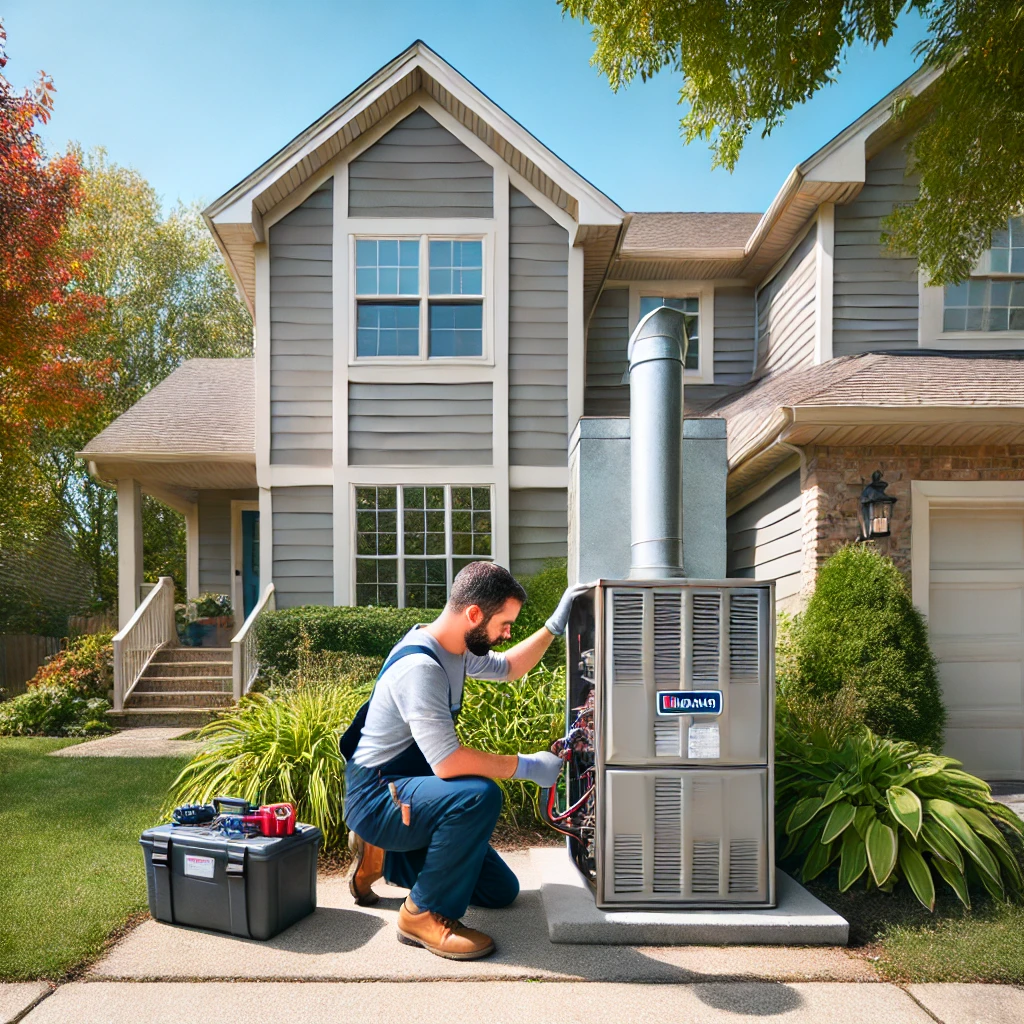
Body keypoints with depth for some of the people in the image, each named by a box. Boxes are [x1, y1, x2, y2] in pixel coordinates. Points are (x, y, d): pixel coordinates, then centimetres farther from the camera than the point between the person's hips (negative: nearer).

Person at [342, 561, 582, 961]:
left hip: (408, 791, 10)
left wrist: (554, 627, 8)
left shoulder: (453, 648, 1)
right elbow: (447, 762, -34)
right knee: (479, 795, -36)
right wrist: (529, 766, -24)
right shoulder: (419, 666, -29)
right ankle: (425, 913, -15)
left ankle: (383, 857, 21)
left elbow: (508, 667, 20)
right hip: (374, 798, -9)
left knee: (502, 891, 11)